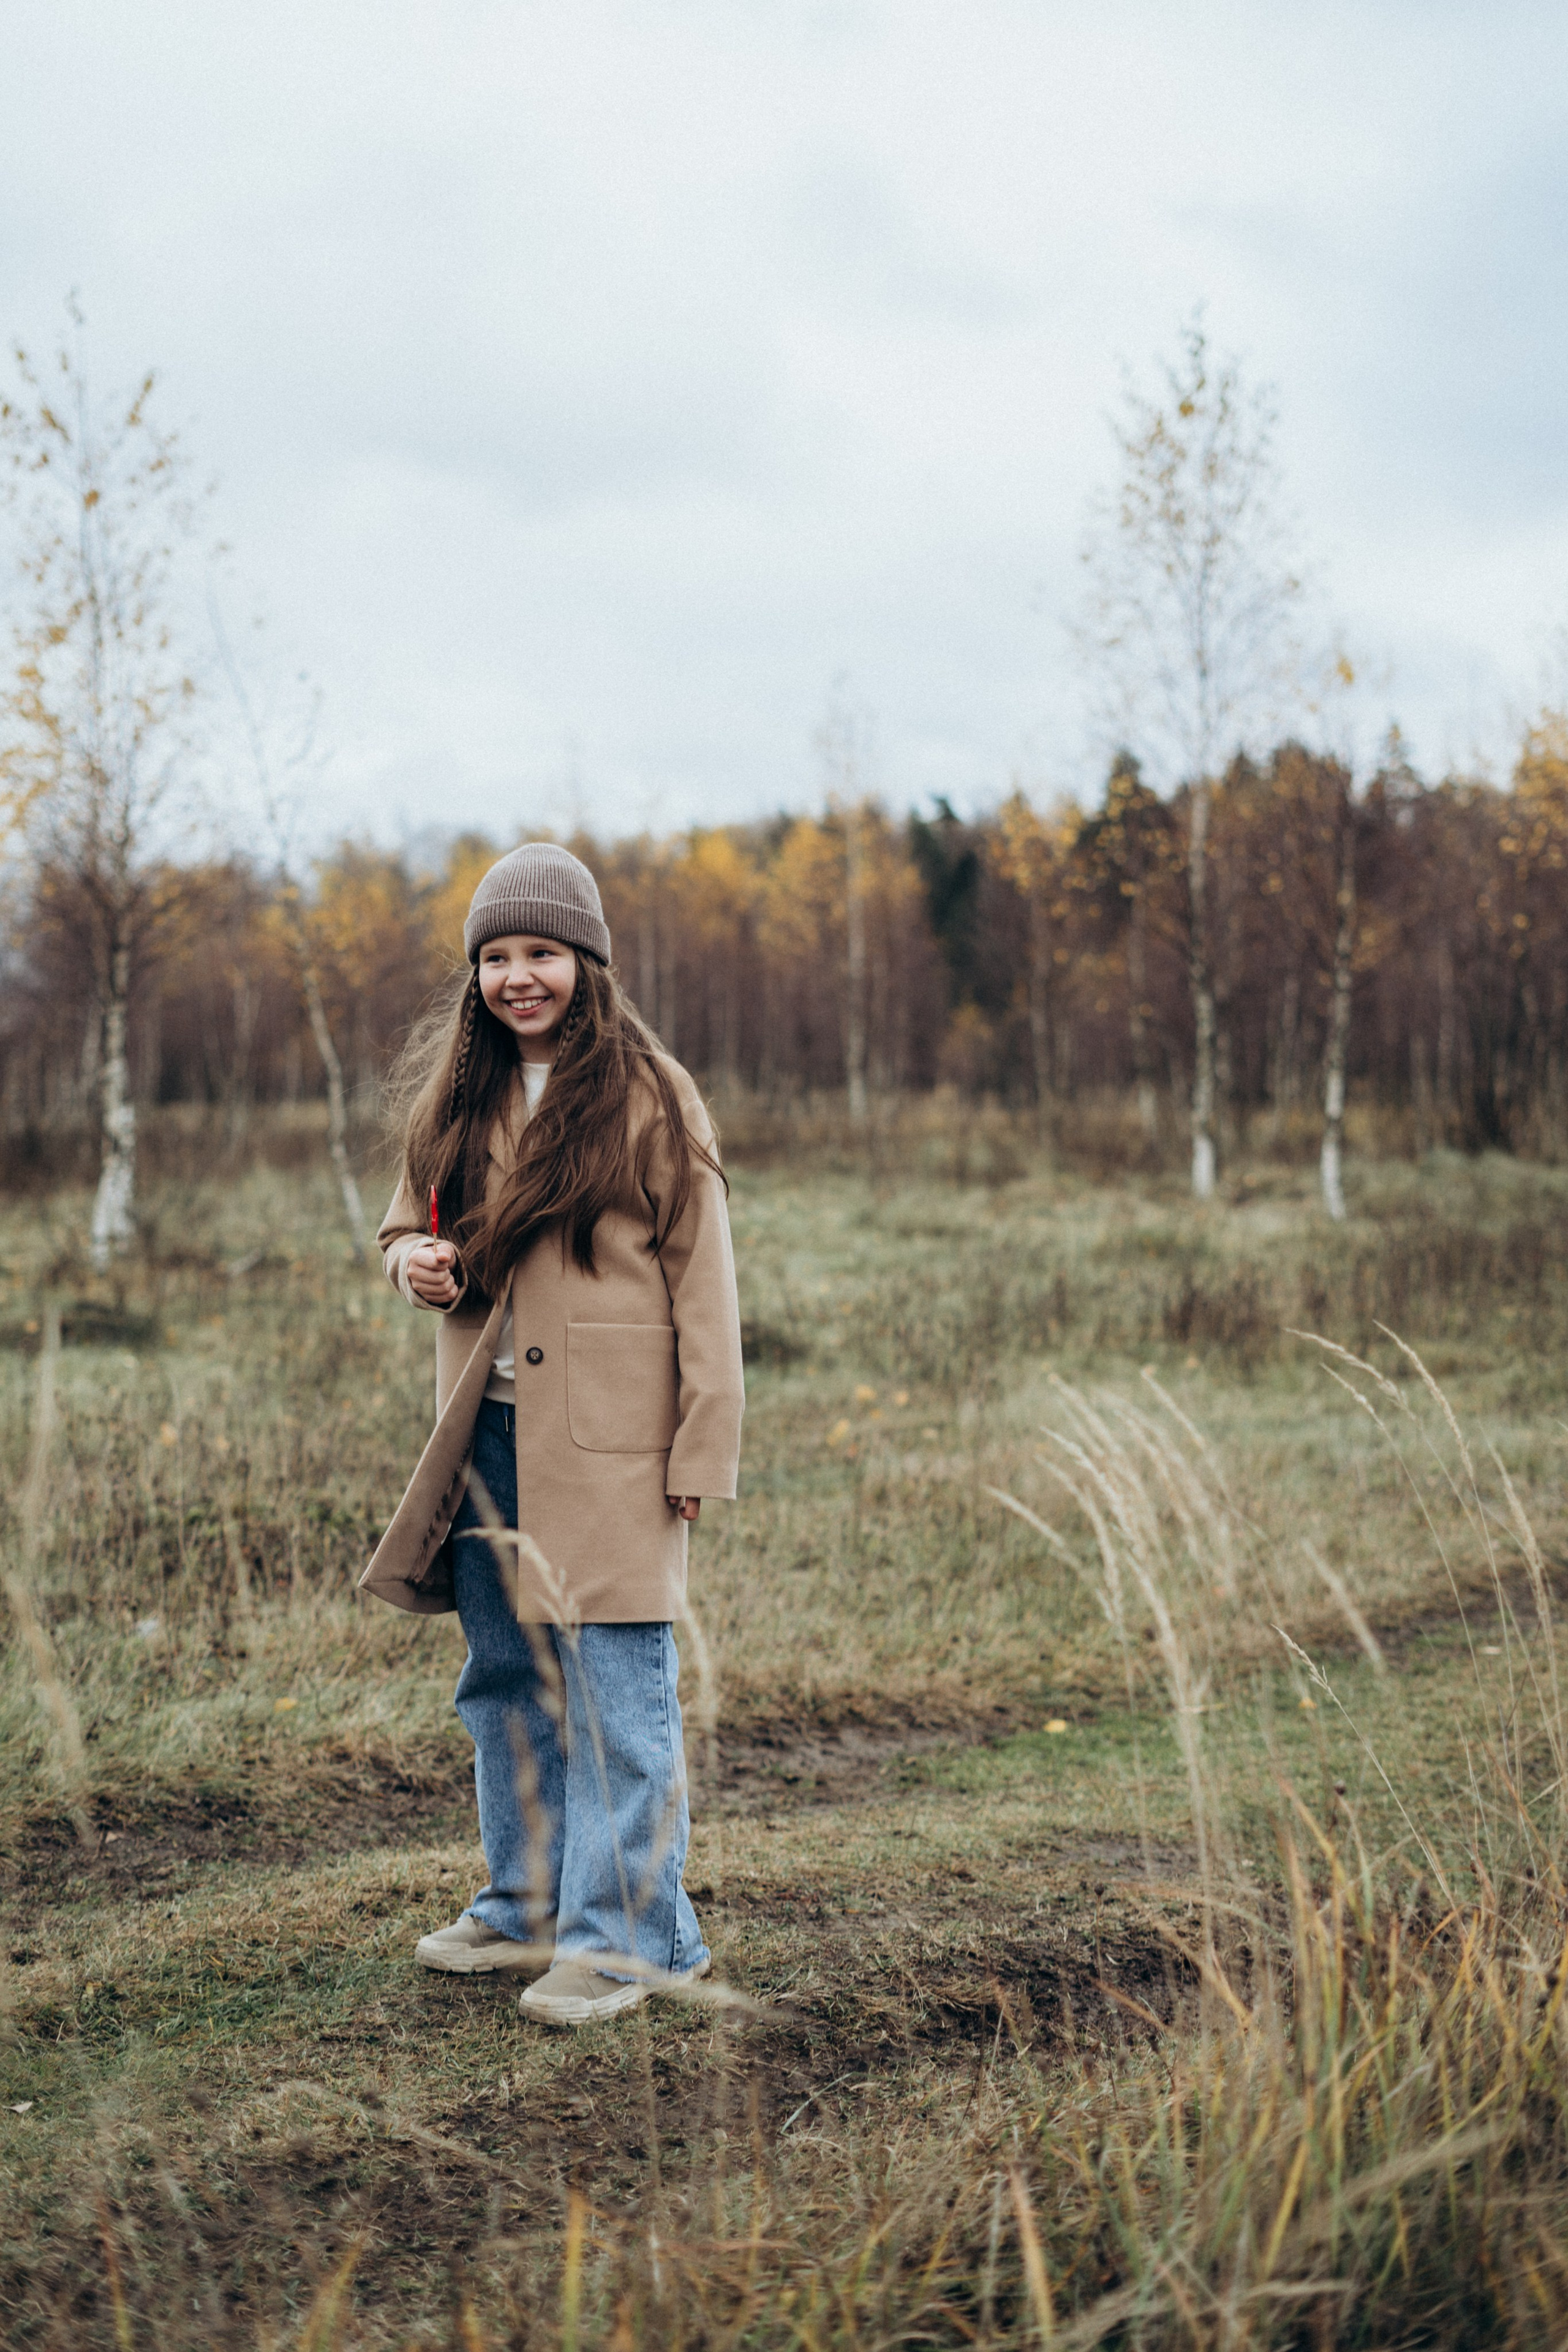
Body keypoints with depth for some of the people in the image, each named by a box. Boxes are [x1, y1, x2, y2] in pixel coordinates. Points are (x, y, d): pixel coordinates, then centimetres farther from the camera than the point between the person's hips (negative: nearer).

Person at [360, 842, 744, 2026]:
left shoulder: (648, 1096, -6)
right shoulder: (454, 1095, 11)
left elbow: (702, 1282, -6)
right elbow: (411, 1221, 23)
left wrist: (702, 1448, -12)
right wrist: (414, 1262, -3)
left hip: (609, 1439, -6)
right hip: (488, 1432, 6)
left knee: (616, 1684, -5)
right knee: (506, 1677, 15)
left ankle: (625, 1931, 4)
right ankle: (531, 1902, 29)